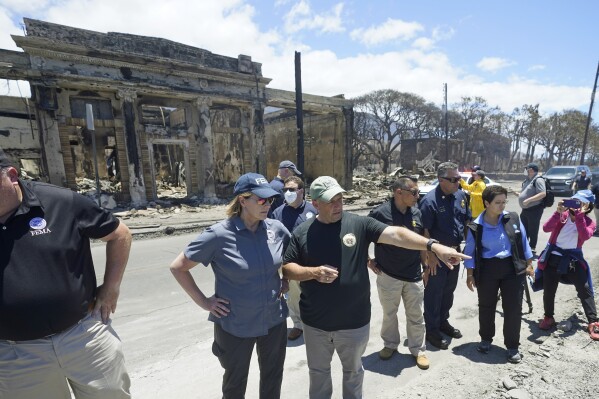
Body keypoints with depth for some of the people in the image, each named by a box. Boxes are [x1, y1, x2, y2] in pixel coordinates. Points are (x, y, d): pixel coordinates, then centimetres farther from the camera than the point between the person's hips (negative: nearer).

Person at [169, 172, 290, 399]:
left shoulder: (277, 229, -8)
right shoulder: (219, 235, -20)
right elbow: (178, 267, -9)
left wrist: (286, 283, 1)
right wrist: (203, 301, -11)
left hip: (274, 321, 4)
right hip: (234, 326, -3)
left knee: (273, 379, 24)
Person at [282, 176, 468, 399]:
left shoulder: (359, 224, -10)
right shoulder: (301, 233, -7)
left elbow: (395, 234, -20)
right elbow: (287, 269, -4)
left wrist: (433, 246, -31)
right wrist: (313, 272, -21)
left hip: (354, 321, 0)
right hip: (316, 322, 1)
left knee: (353, 369, 25)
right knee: (318, 371, 24)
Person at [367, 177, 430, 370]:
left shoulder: (417, 213, -1)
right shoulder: (380, 213, -17)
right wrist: (368, 260, -5)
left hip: (414, 275, 3)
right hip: (388, 275, -3)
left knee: (416, 316, 15)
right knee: (389, 314, 16)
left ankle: (418, 349, 35)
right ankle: (390, 344, 38)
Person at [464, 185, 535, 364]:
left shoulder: (513, 218, -4)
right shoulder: (476, 227, -10)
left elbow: (523, 242, 6)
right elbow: (470, 252, -3)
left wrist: (529, 264, 7)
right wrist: (470, 275, -3)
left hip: (513, 268, 1)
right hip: (487, 270, -1)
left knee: (513, 308, 6)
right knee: (486, 306, 14)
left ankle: (513, 346, 24)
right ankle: (486, 339, 36)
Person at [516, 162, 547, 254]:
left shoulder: (538, 180, -14)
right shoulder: (528, 180, 13)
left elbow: (543, 194, -25)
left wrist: (528, 200, -28)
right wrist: (519, 194, 7)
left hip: (534, 209, -9)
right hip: (525, 209, 9)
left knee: (532, 229, 1)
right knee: (524, 229, 17)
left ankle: (532, 247, 12)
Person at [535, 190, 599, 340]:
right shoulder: (562, 215, -4)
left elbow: (585, 236, -24)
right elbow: (546, 228, -19)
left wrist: (579, 215, -26)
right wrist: (559, 212, -27)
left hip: (573, 259, 0)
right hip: (553, 256, 0)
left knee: (585, 290, 0)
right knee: (549, 290, 6)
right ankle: (548, 318, 23)